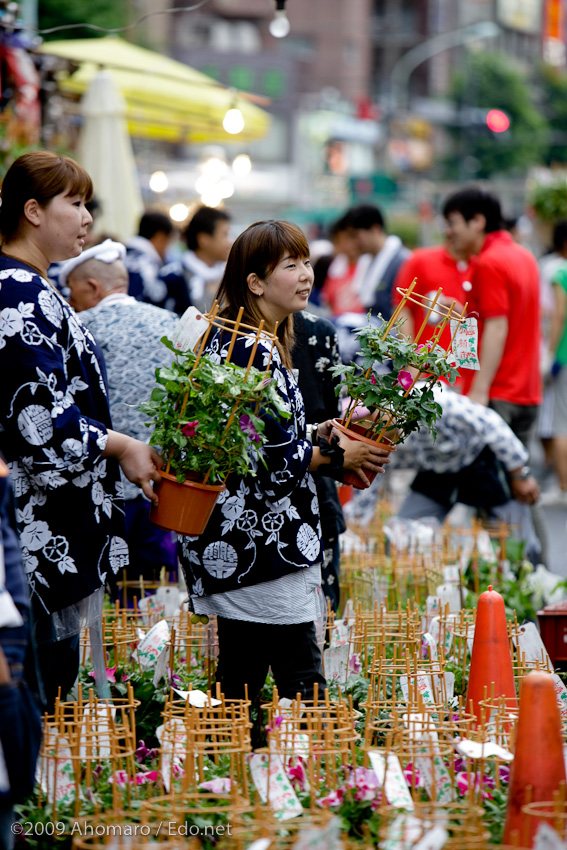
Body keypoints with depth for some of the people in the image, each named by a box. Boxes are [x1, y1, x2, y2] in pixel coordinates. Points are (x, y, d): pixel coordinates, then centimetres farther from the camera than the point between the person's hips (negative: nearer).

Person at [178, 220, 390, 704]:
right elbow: (274, 461, -20)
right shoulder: (253, 351, -18)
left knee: (241, 681, 13)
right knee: (301, 686, -7)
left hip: (235, 544, 11)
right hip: (262, 545, -11)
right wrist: (336, 453, -6)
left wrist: (319, 434, 13)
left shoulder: (231, 338, 14)